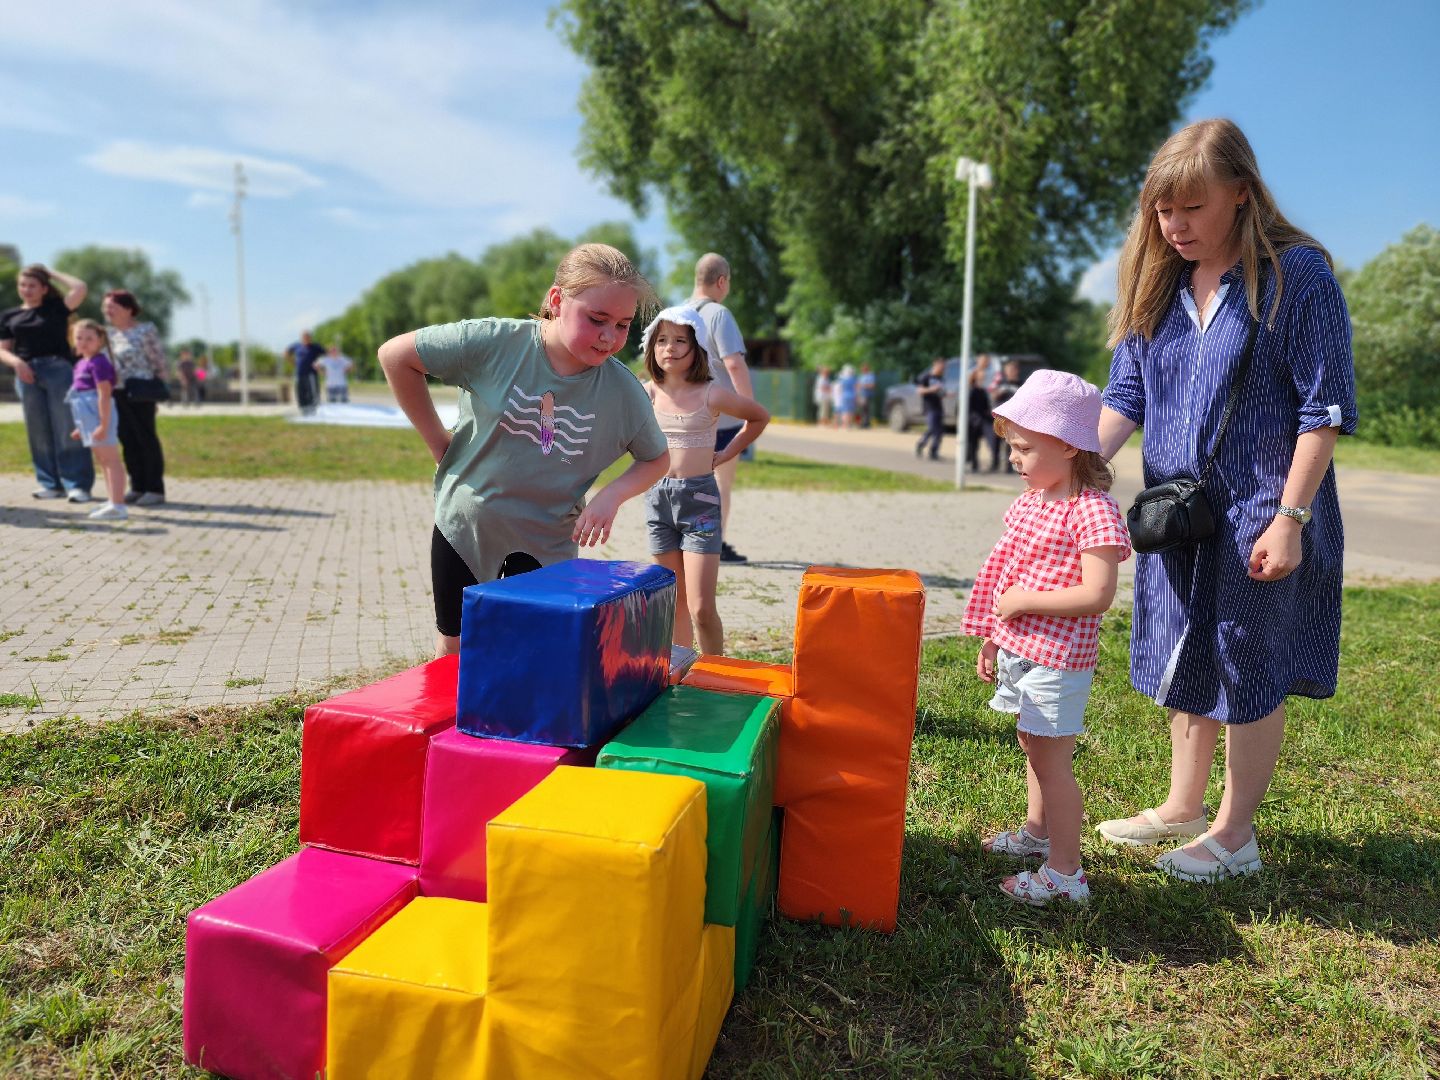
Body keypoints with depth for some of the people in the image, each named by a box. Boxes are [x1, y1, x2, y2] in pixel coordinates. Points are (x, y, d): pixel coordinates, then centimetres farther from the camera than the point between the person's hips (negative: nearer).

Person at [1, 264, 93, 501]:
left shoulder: (56, 308, 8)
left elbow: (80, 288, -8)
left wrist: (53, 273, 6)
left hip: (58, 369, -4)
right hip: (27, 374, 4)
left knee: (66, 429, -7)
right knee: (38, 432, 4)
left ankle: (77, 485, -8)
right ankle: (51, 484, 10)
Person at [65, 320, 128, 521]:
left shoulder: (98, 362, -14)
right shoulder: (81, 364, 15)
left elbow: (104, 395, -20)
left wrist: (103, 424, -25)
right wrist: (81, 427, 24)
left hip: (101, 416, -10)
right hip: (90, 419, 10)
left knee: (110, 460, -10)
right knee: (102, 460, 16)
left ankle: (118, 506, -11)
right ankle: (113, 502, 24)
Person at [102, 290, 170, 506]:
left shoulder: (146, 330, -7)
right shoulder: (108, 333, 11)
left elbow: (158, 360, -5)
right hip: (117, 394, 6)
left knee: (146, 439, -1)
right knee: (128, 441, 9)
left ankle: (155, 489, 4)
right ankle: (138, 487, 17)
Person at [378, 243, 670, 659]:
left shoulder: (624, 392, -14)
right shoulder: (496, 343, -21)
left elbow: (657, 459, 3)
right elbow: (395, 355, -11)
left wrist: (612, 495, -17)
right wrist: (440, 444, -10)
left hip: (548, 546, 1)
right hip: (464, 528, 0)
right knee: (454, 652, 15)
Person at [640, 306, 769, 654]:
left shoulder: (712, 395, -7)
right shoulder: (648, 393, 1)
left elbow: (760, 417, 9)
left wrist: (727, 454, 3)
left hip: (699, 497, -4)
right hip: (658, 496, 4)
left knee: (702, 608, -9)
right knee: (674, 603, 12)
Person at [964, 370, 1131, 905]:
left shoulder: (1093, 510, -19)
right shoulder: (1030, 499, 7)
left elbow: (1097, 595, -26)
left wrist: (1024, 601, -21)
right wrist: (993, 637, 17)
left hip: (1058, 658, -9)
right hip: (1019, 650, 9)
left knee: (1051, 759, -1)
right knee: (1032, 746, 23)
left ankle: (1065, 873, 12)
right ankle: (1036, 831, 43)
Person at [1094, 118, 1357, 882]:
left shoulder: (1297, 274, -11)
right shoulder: (1155, 284, 6)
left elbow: (1323, 409, -12)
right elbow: (1126, 396, 6)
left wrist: (1289, 518, -16)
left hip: (1260, 520, -6)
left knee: (1251, 673, 6)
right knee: (1186, 660, 16)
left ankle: (1235, 833, 23)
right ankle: (1182, 807, 34)